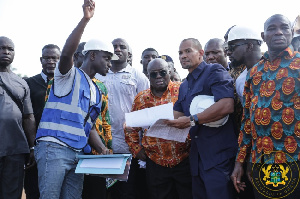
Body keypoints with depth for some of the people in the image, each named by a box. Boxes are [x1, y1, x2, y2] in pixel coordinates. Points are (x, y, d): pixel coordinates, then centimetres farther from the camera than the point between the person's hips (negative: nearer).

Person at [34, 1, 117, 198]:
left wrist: (102, 149, 4)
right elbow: (66, 53, -21)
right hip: (53, 149, -7)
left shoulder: (97, 92, 22)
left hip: (78, 154, 7)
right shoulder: (69, 75, 2)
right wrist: (85, 19, -27)